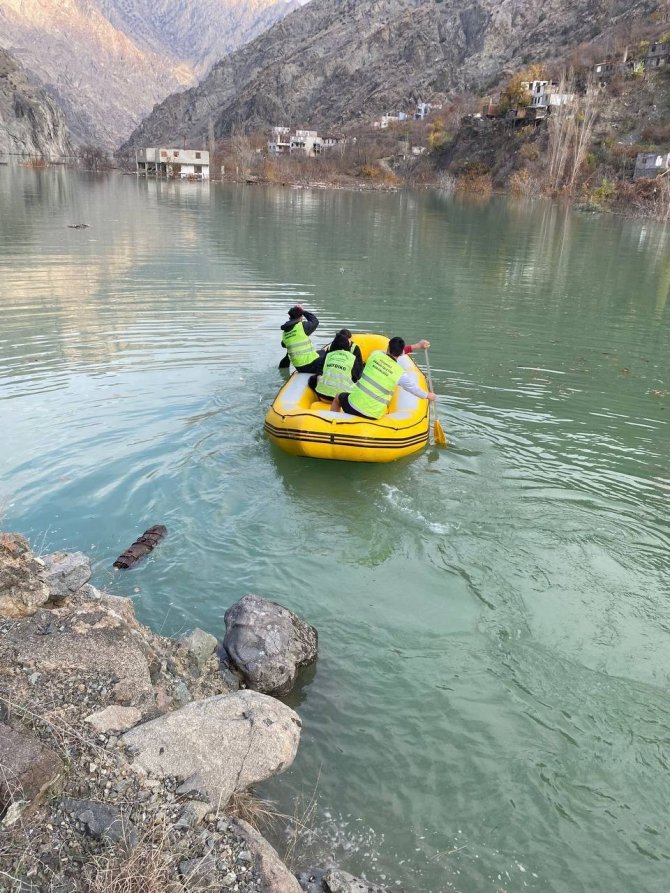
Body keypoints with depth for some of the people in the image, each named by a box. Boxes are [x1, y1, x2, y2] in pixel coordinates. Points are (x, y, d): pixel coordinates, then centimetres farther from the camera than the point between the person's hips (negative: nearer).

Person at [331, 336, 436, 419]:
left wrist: (416, 346, 23)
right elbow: (416, 391, 7)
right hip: (372, 415, -1)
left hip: (353, 405, 1)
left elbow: (391, 352, 17)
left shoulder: (375, 354, -3)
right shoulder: (400, 375, -9)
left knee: (337, 397, 31)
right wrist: (429, 396, 28)